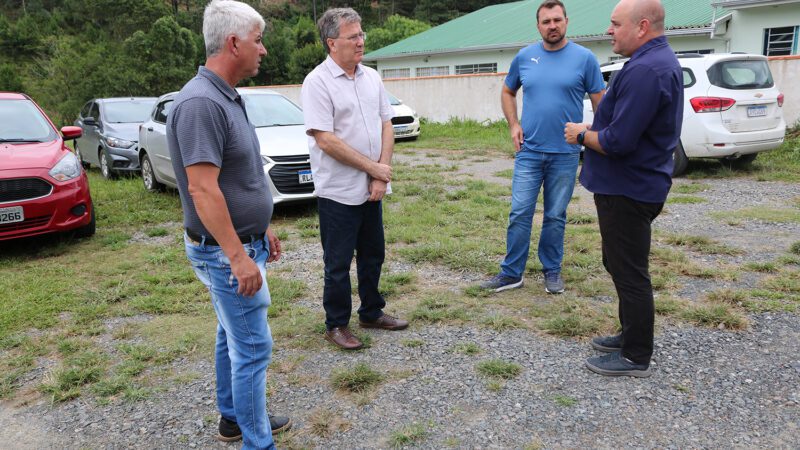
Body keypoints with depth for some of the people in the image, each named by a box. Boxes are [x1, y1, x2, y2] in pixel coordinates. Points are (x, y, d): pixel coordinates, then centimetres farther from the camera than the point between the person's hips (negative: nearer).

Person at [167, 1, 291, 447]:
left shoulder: (228, 97, 9)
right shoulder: (200, 103, -22)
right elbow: (203, 189, -27)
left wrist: (264, 228, 20)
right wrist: (239, 257, -25)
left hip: (242, 242, 10)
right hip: (227, 251, -10)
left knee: (233, 336, 21)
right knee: (253, 347, -1)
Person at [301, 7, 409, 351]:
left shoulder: (371, 77, 7)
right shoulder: (318, 82, -13)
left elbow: (386, 126, 8)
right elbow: (325, 140, -19)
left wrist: (382, 175, -5)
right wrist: (373, 167, -15)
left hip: (371, 190, 7)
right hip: (337, 191, -6)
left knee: (373, 255, 17)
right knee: (338, 263, 5)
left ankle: (372, 313, 34)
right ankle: (336, 325, 21)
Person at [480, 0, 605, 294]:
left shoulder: (584, 58, -1)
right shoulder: (524, 57, 5)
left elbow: (600, 101, 2)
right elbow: (507, 92, 18)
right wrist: (513, 124, 4)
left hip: (565, 154, -1)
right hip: (528, 151, 1)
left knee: (555, 216, 9)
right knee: (520, 214, 0)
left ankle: (552, 271, 23)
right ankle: (511, 273, 10)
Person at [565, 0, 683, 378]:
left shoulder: (645, 69, -23)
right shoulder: (660, 60, 13)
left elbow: (617, 141, -27)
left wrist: (581, 135, -10)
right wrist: (593, 130, 6)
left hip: (627, 190, -11)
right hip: (634, 184, 11)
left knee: (629, 272, 0)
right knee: (622, 265, 20)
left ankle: (636, 357, 13)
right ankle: (631, 335, 34)